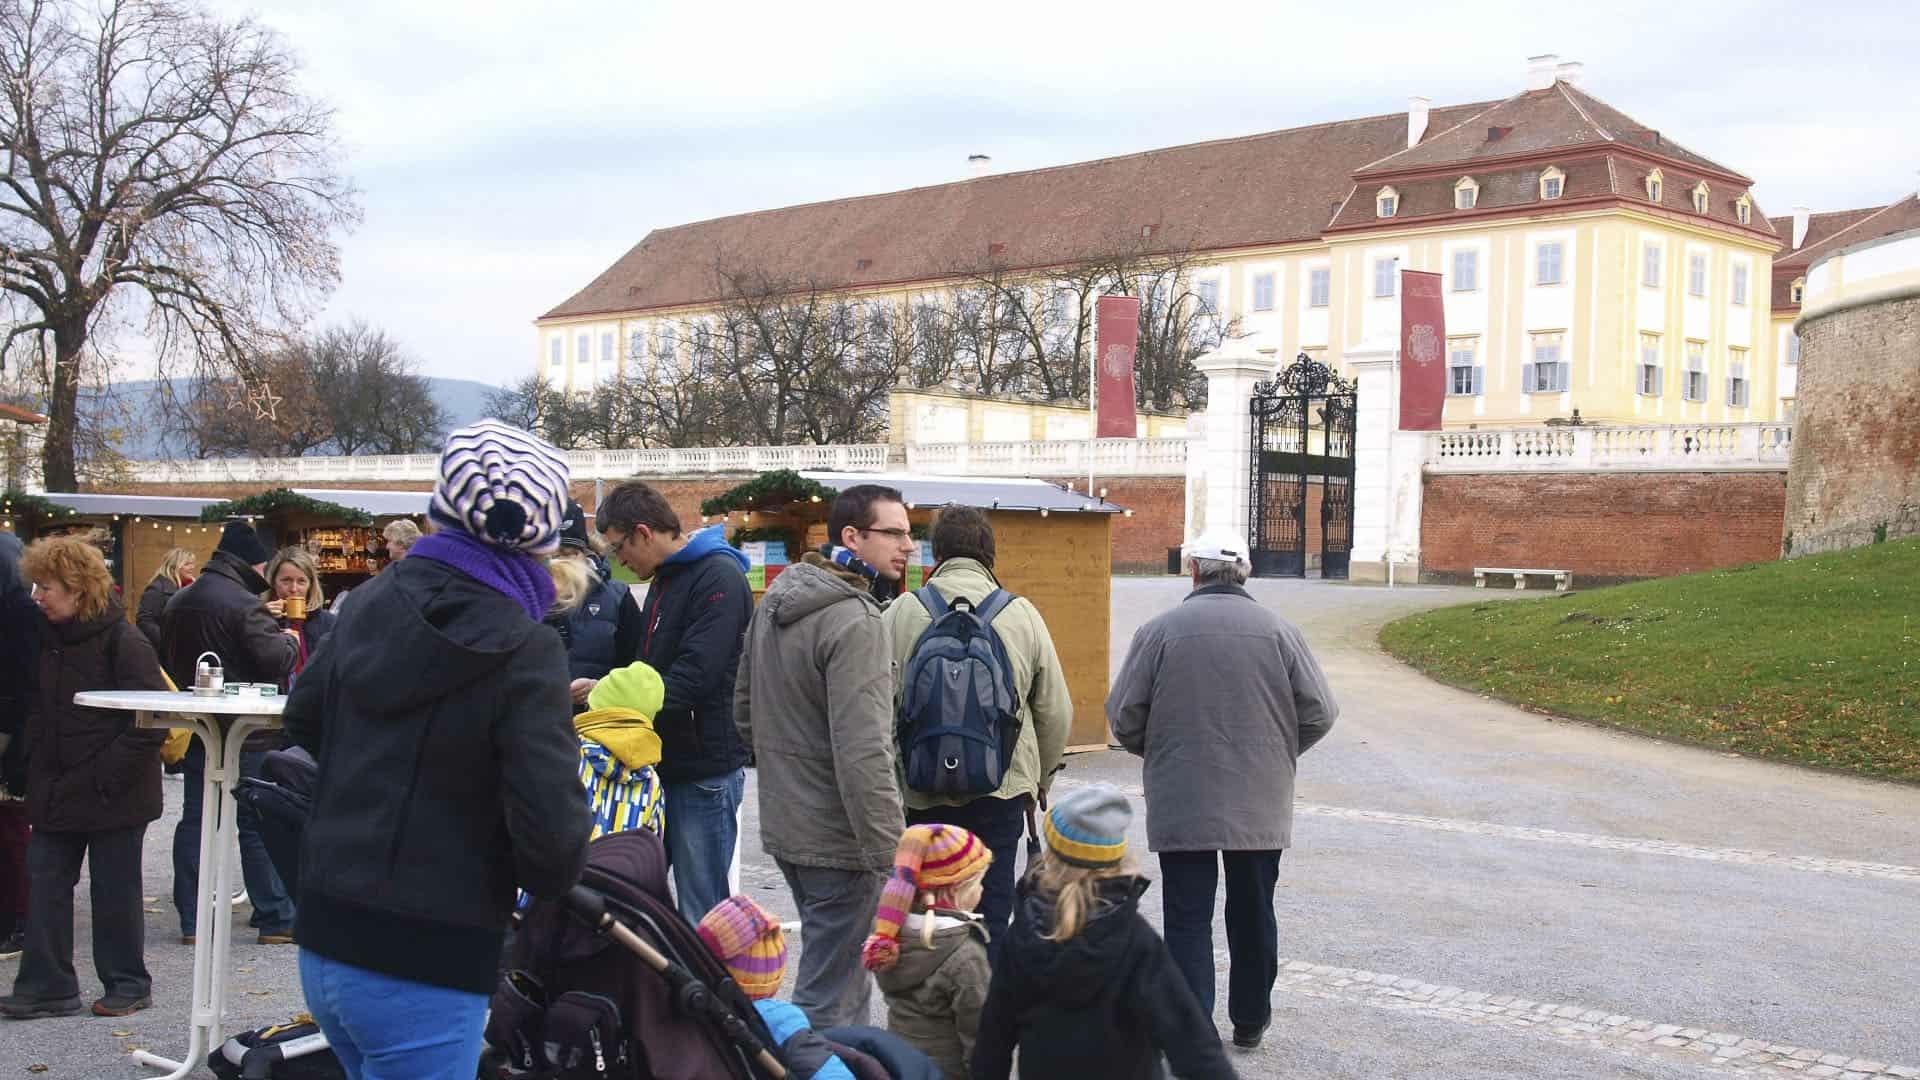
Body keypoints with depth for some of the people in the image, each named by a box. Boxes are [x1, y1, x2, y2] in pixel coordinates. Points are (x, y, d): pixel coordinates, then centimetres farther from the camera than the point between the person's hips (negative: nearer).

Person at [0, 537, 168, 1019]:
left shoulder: (123, 641, -16)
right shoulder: (48, 636, 7)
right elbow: (41, 709, 18)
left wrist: (109, 773, -20)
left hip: (113, 793, -7)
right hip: (56, 790, 7)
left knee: (114, 889, 4)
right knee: (46, 882, 6)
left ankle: (127, 984, 18)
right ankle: (47, 985, 14)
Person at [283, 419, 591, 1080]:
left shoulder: (377, 601, 1)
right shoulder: (525, 652, -18)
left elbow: (304, 717, 19)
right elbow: (553, 838, -22)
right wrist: (548, 878, 0)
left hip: (324, 944, 7)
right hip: (423, 971, -6)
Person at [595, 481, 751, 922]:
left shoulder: (719, 577, -14)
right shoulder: (667, 578, 16)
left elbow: (695, 675, -23)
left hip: (705, 769, -9)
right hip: (664, 762, 9)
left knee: (700, 913, -1)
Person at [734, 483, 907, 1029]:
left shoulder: (773, 601, 9)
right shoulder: (855, 621, -20)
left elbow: (745, 711, 18)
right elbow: (864, 753, -26)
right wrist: (891, 856, -23)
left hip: (782, 825, 9)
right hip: (837, 838, -9)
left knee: (845, 979, 23)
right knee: (828, 1002, 0)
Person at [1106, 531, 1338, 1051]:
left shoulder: (1160, 631, -7)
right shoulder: (1278, 631, -2)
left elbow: (1123, 716, -4)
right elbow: (1320, 713, -1)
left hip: (1181, 803, -2)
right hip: (1261, 803, 2)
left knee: (1187, 918, 3)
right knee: (1253, 912, 17)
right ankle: (1250, 1020, 30)